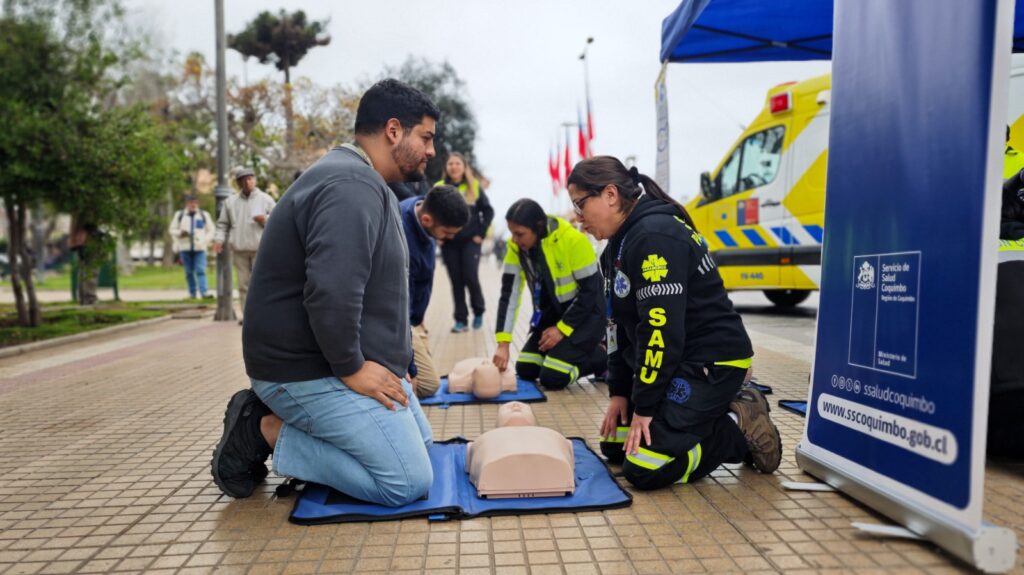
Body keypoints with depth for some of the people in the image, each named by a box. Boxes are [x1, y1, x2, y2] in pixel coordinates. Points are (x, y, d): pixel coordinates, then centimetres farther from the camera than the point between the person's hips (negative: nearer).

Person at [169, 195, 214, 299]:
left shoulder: (204, 215, 10)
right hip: (184, 248, 1)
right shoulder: (179, 215, 11)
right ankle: (192, 293, 12)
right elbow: (172, 230, 13)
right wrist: (180, 233, -8)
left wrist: (204, 241, -2)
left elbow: (211, 230, 13)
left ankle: (204, 292, -19)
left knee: (201, 271, -12)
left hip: (199, 248, -1)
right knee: (189, 272, 4)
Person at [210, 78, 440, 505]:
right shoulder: (352, 185, -20)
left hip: (352, 358, 11)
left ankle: (271, 418, 12)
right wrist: (351, 368, -20)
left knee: (420, 445, 18)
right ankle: (268, 434, -3)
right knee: (408, 482, -12)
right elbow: (330, 291, -32)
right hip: (312, 372, -11)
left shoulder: (359, 182, 15)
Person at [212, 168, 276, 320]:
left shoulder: (266, 199, 7)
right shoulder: (230, 201, 14)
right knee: (243, 284, 3)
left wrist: (265, 219, -11)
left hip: (260, 249, -2)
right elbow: (223, 224, 15)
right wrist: (219, 239, 1)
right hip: (239, 250, 3)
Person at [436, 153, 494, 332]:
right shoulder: (439, 188, 4)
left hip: (470, 241, -1)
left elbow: (488, 211, 6)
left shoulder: (474, 186, 3)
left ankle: (478, 312, 15)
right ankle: (461, 320, 11)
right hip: (448, 243, 1)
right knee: (456, 281, 3)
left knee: (471, 277, -10)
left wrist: (481, 233, -2)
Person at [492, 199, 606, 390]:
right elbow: (509, 294, -10)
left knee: (553, 378, -17)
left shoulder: (574, 241, -27)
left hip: (584, 314, -6)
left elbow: (590, 291, -20)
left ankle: (601, 358, 7)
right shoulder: (516, 247, -10)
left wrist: (562, 328, -19)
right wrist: (503, 343, -18)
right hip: (551, 313, 6)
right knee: (525, 371, -2)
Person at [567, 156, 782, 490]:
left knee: (644, 470, -15)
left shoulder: (655, 236, -22)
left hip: (711, 363, -10)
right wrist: (619, 392, 6)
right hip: (671, 363, 10)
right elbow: (620, 325, 11)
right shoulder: (618, 245, 10)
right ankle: (719, 414, 15)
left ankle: (741, 428, 1)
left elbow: (662, 330, -25)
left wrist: (644, 407, -19)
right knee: (615, 447, 10)